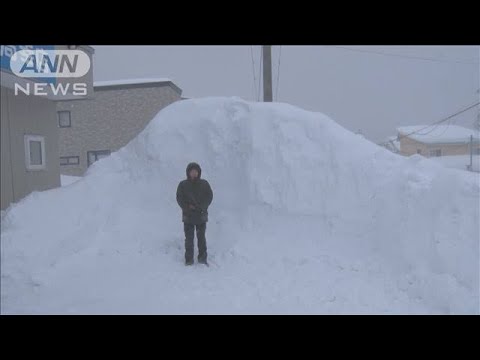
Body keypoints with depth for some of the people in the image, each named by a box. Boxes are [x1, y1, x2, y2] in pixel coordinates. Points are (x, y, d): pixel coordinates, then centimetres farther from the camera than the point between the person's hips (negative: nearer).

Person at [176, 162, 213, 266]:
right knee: (189, 239, 3)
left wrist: (202, 207, -13)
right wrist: (188, 207, -14)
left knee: (201, 238, 6)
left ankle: (203, 258, 14)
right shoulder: (183, 185, 2)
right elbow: (179, 199, 1)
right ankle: (189, 260, 11)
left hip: (201, 215, 0)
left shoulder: (204, 184, 4)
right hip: (188, 216, 0)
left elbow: (209, 196, 1)